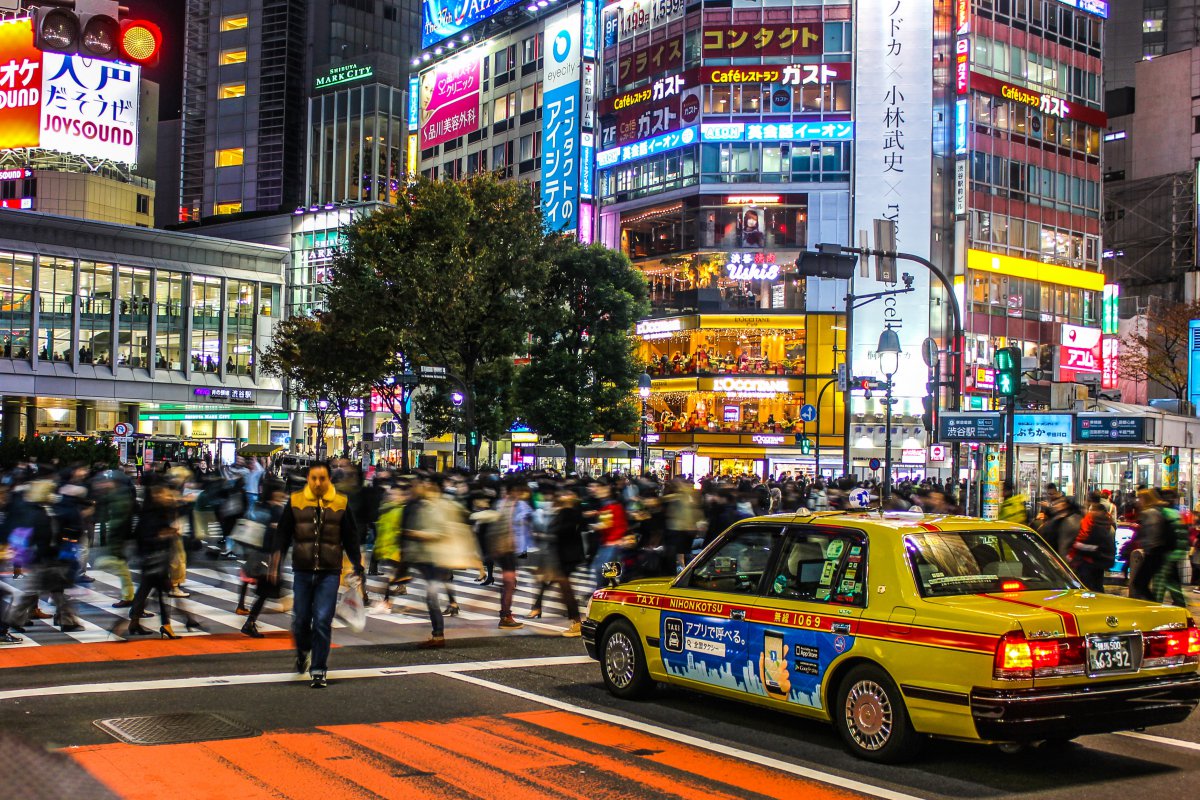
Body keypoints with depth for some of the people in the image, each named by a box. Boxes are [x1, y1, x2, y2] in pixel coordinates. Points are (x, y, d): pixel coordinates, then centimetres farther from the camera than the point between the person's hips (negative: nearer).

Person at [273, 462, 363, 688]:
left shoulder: (340, 504, 4)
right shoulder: (295, 502, 4)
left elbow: (350, 539, 11)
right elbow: (283, 536, 8)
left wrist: (358, 567, 10)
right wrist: (275, 564, -2)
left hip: (329, 573, -1)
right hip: (302, 572, 1)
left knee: (323, 621, -7)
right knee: (300, 620, 6)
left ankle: (318, 671, 3)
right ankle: (303, 652, 38)